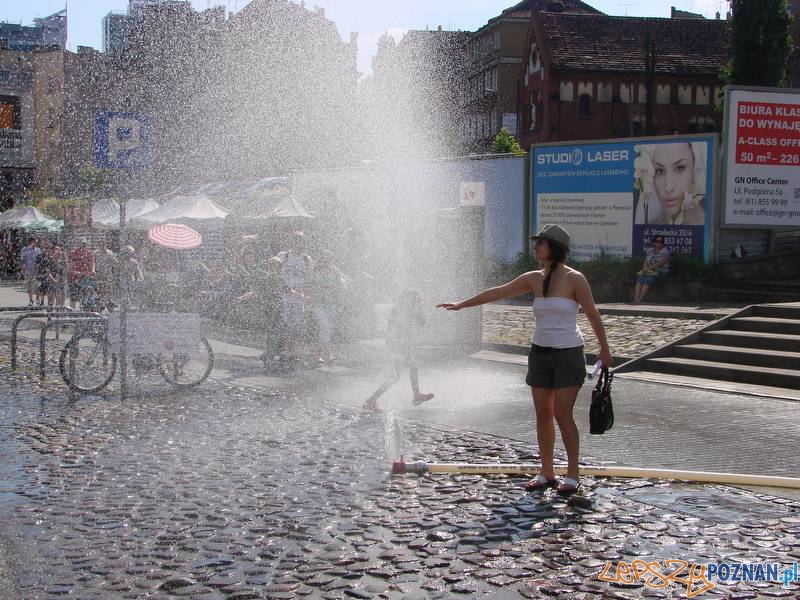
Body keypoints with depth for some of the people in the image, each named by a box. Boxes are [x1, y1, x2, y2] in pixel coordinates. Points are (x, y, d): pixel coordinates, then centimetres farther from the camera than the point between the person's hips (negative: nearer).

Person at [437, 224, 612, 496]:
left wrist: (604, 349, 3)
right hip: (540, 353, 5)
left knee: (562, 415, -6)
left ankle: (573, 473, 7)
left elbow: (593, 314, -3)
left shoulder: (574, 279, -10)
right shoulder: (533, 279, 4)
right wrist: (462, 304, 11)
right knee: (543, 414, 7)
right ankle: (546, 473, 17)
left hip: (568, 354, -5)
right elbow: (497, 292, 9)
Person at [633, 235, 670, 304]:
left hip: (660, 272, -5)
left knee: (648, 280, -34)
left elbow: (660, 263, -15)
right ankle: (635, 299, -40)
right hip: (649, 272, 5)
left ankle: (639, 300, -45)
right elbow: (645, 263, 14)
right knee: (640, 280, -26)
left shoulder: (664, 251, -2)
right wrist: (645, 268, -9)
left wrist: (649, 268, -21)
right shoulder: (650, 251, 17)